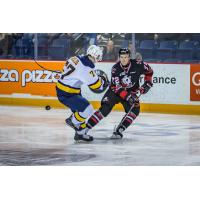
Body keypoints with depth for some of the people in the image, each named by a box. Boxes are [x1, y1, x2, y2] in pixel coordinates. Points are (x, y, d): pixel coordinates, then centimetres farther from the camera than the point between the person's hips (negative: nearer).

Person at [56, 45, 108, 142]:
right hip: (66, 94, -9)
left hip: (61, 88, 9)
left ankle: (80, 133, 26)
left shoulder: (76, 58, -1)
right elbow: (96, 85, -14)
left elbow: (66, 66, 16)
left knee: (79, 110, 19)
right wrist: (103, 81, 7)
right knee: (88, 110, -9)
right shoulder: (87, 69, -24)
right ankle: (72, 121, 11)